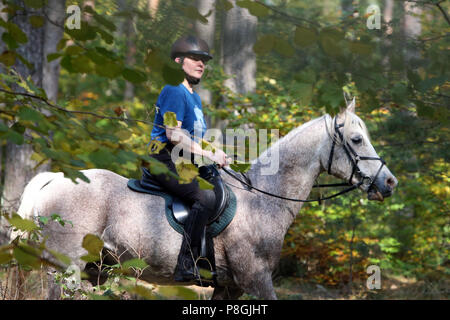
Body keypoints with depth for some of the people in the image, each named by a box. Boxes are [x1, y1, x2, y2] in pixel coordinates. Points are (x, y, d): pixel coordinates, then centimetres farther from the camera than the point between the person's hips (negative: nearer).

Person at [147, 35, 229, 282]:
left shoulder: (194, 96, 21)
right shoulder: (175, 91, -10)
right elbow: (173, 134, -20)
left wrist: (216, 154, 11)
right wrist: (209, 154, -21)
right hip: (166, 161, -10)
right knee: (204, 197, -29)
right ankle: (186, 267, -32)